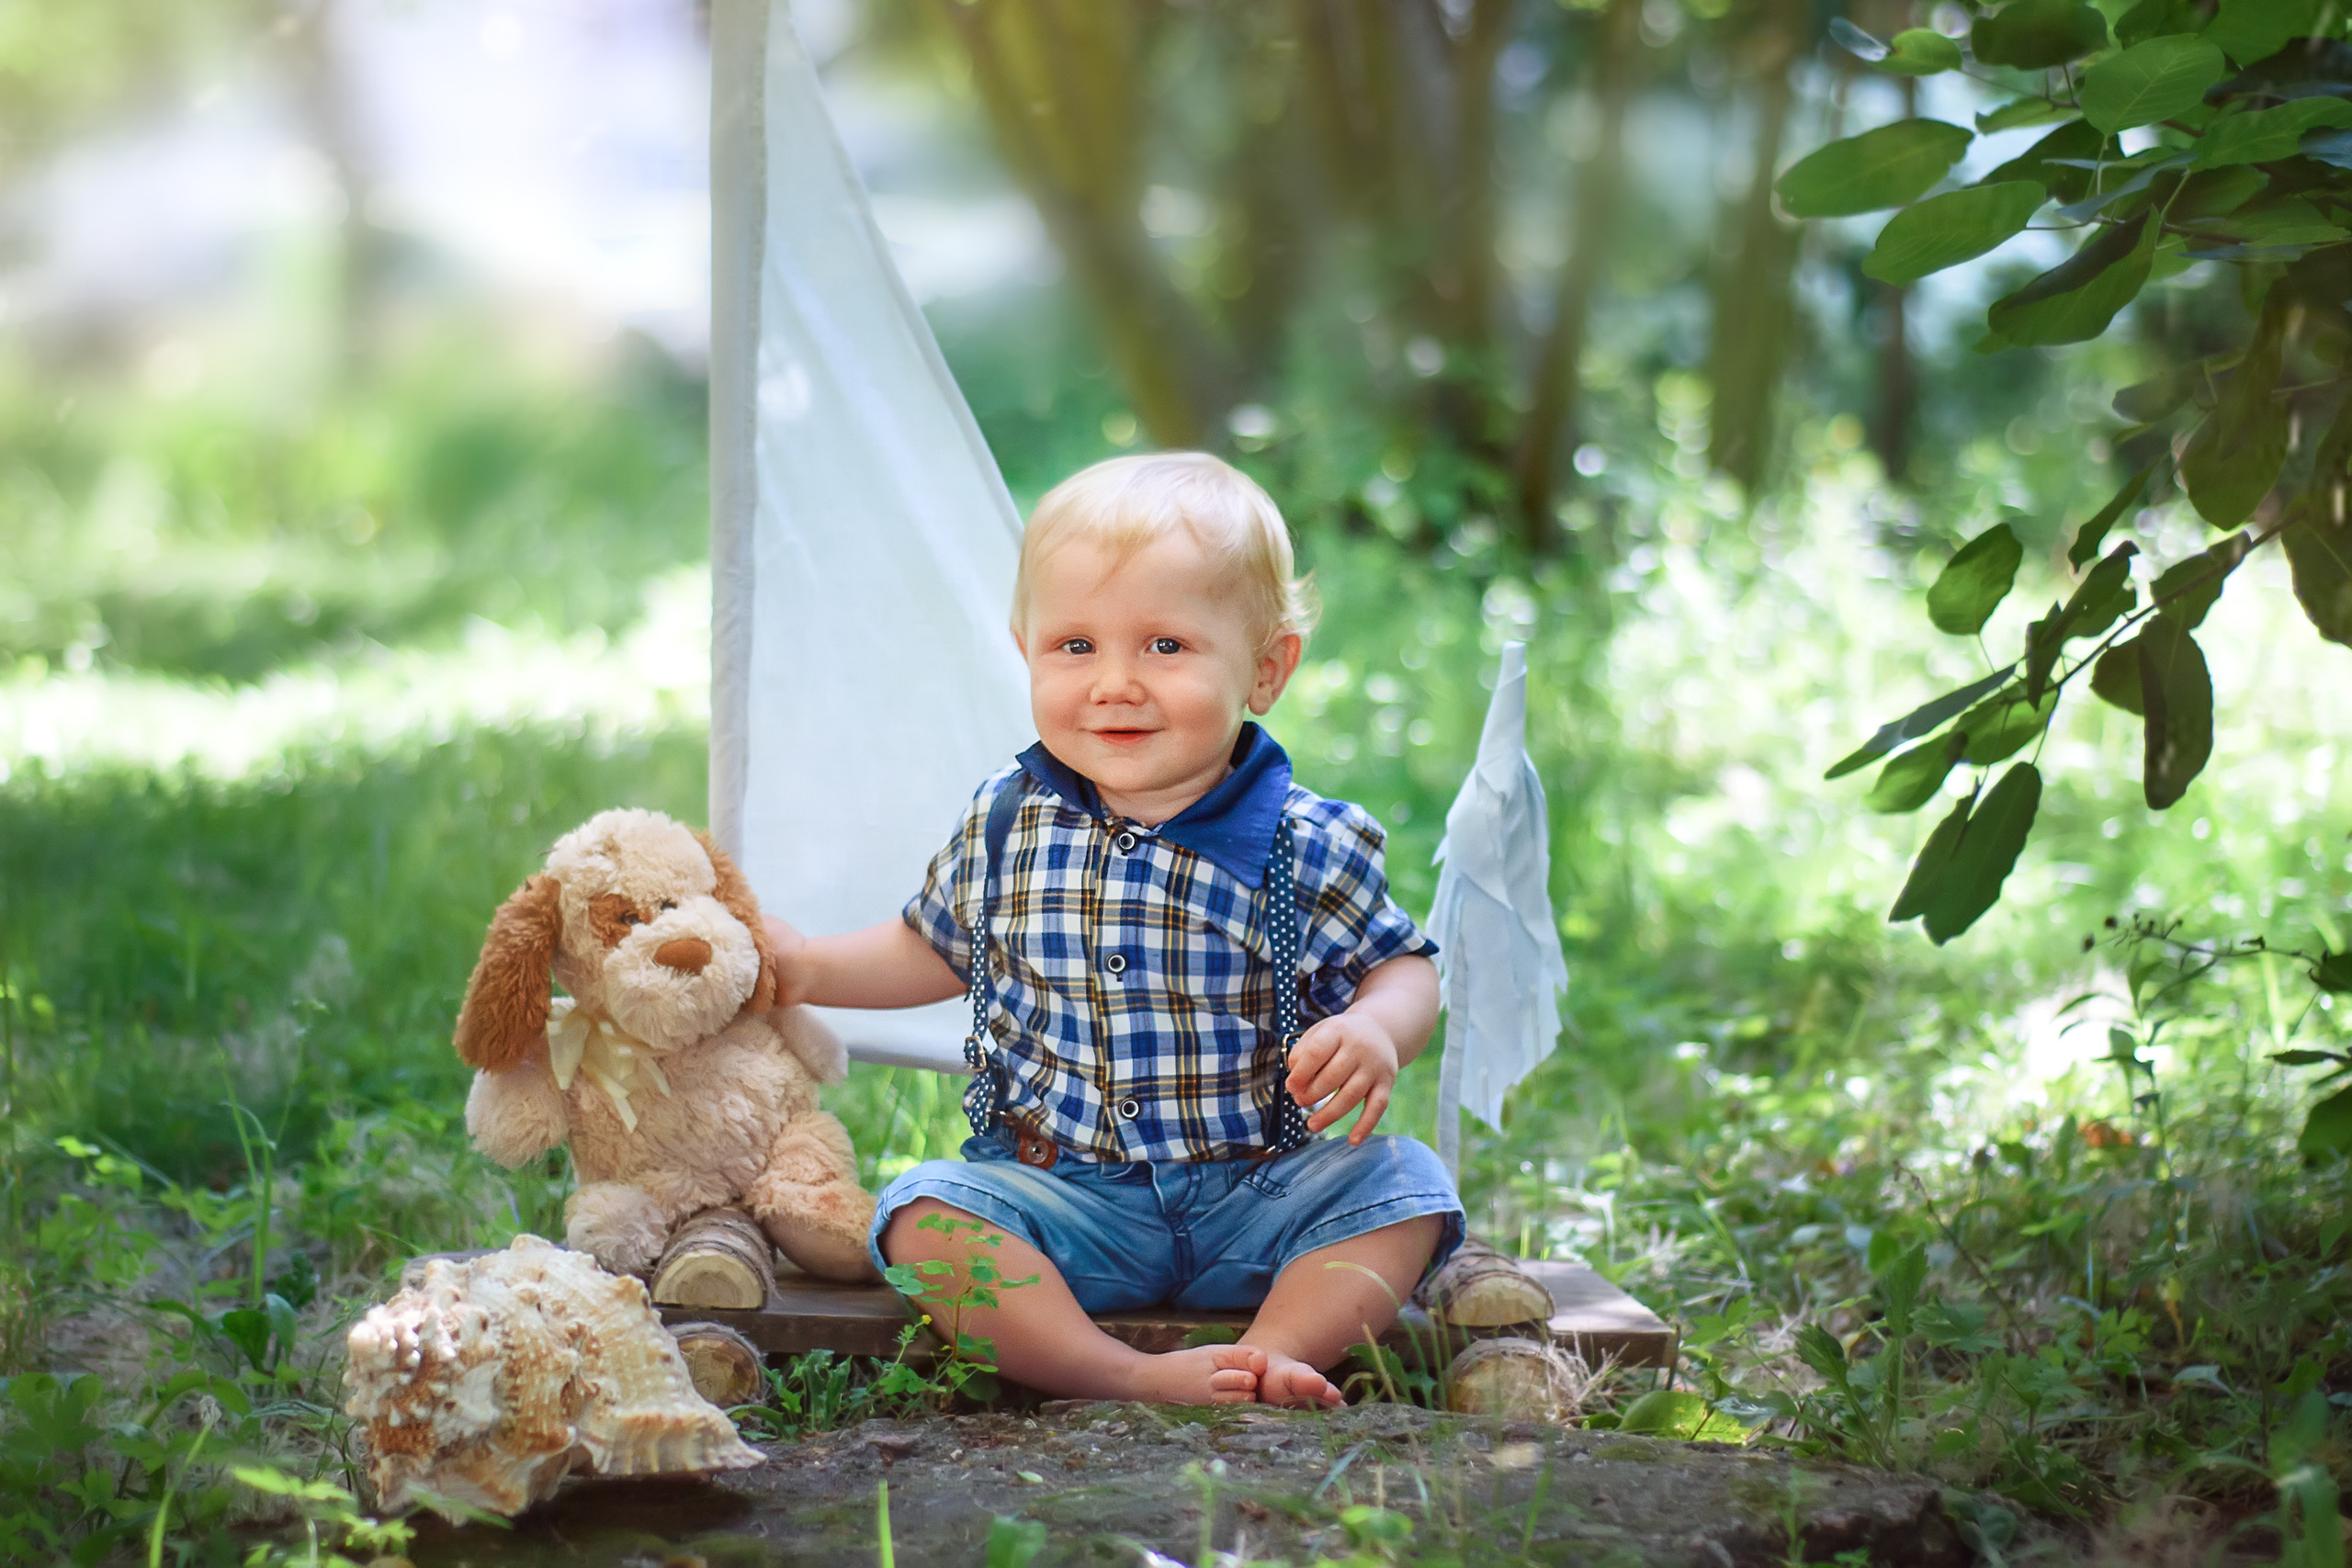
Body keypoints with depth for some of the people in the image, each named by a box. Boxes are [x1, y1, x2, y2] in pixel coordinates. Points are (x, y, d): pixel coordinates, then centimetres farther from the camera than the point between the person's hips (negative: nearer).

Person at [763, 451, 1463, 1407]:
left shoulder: (1309, 846, -6)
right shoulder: (1004, 826, 3)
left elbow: (1402, 967, 4)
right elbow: (936, 951, 21)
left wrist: (1375, 1030, -19)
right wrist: (808, 965, 8)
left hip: (1254, 1194, -1)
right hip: (1057, 1192, 1)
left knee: (1404, 1184, -23)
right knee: (923, 1209, -26)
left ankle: (1267, 1361, -38)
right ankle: (1127, 1379, -38)